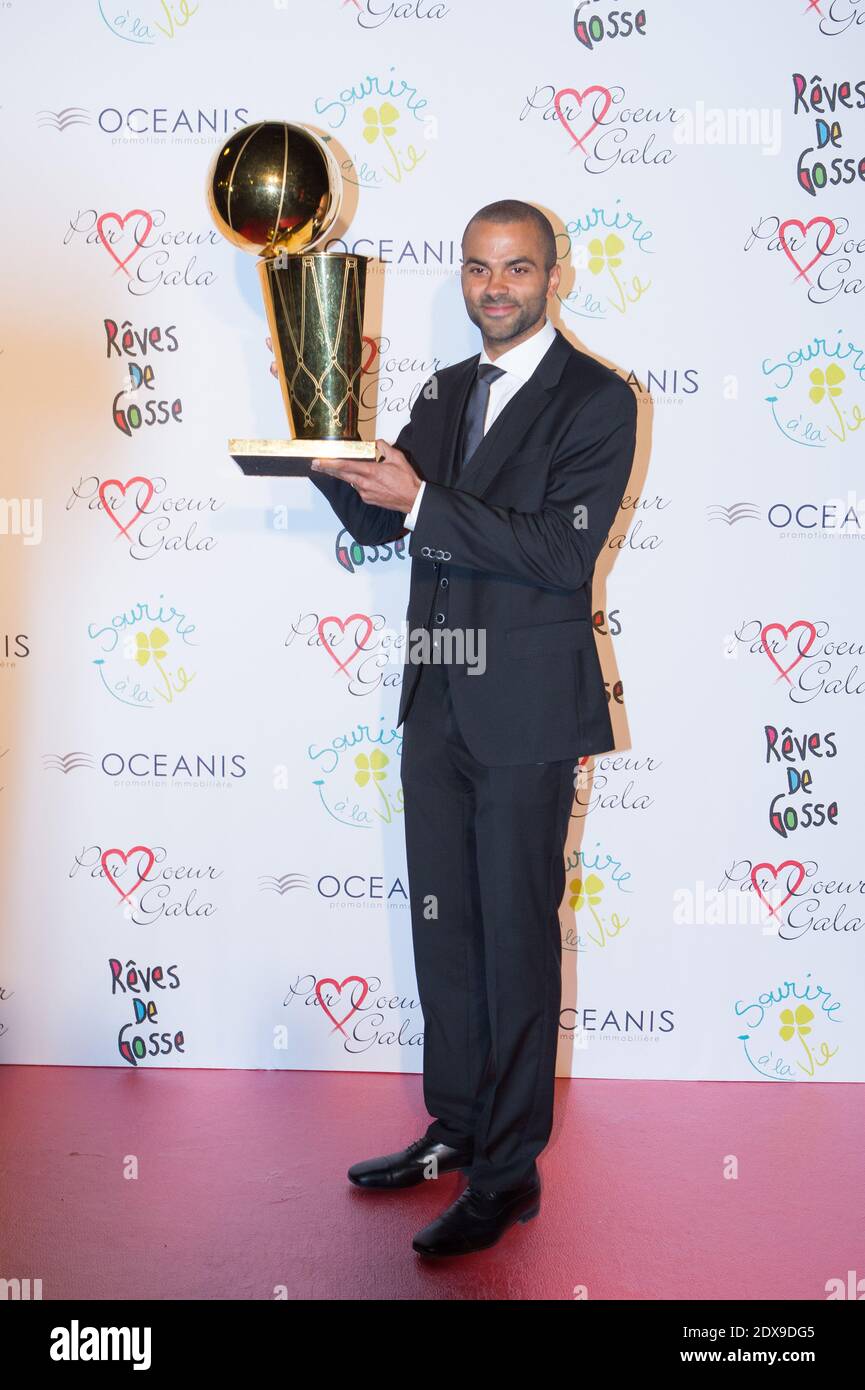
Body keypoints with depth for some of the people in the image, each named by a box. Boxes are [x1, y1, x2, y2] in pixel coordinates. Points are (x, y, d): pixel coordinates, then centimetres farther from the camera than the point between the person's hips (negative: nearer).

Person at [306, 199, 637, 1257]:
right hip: (437, 701, 7)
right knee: (441, 926, 14)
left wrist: (423, 501, -23)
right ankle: (455, 1128, 29)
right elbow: (375, 523, 15)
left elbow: (565, 549, -19)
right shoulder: (444, 393, 15)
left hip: (525, 708, -7)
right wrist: (337, 460, -5)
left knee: (516, 936, -1)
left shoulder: (596, 401, -7)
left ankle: (509, 1172, 11)